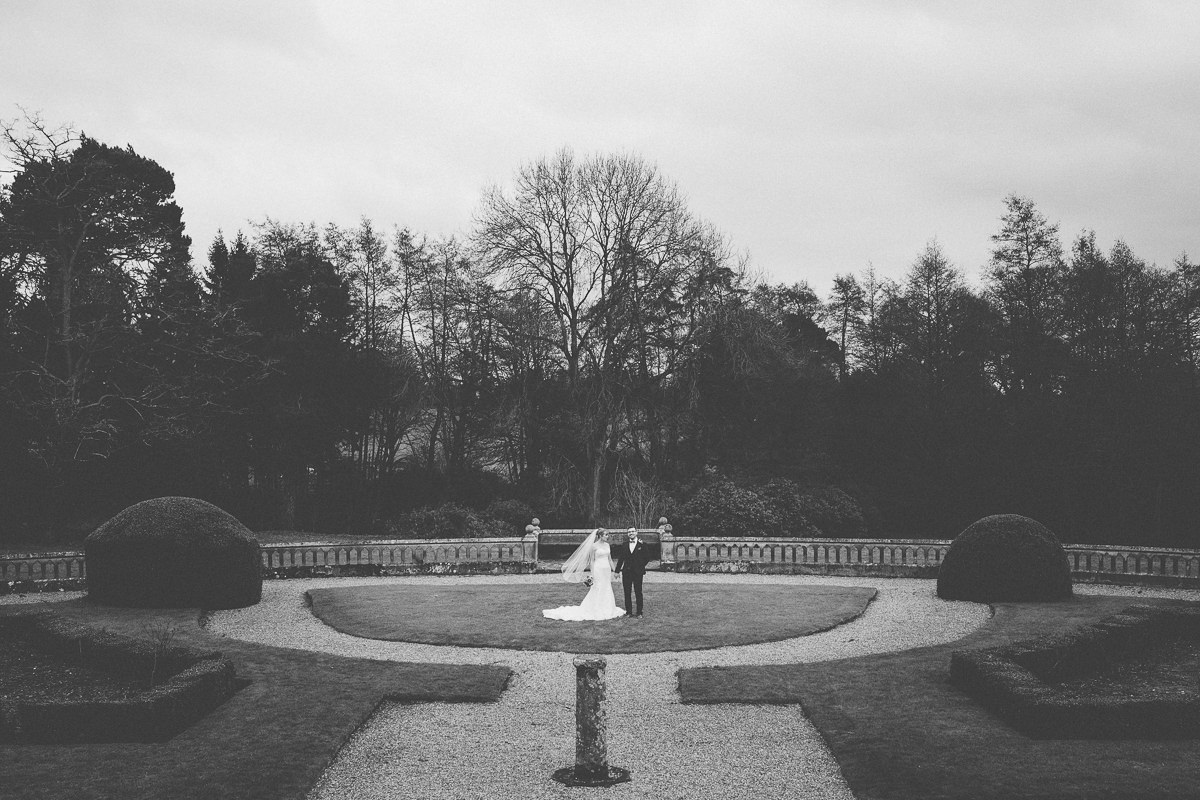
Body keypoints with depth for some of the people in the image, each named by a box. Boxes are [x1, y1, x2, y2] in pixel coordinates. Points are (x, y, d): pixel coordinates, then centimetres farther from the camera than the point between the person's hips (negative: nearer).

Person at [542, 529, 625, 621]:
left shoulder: (607, 545, 10)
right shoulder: (594, 546, -7)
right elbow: (592, 560, -6)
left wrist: (613, 570, 13)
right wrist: (593, 574, -9)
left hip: (607, 570, 6)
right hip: (598, 569, -6)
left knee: (607, 590, 7)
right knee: (598, 590, -4)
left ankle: (606, 611, 14)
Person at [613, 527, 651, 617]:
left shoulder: (642, 545, 0)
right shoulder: (624, 545, 7)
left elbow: (647, 558, 4)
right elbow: (620, 558, 9)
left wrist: (641, 567, 0)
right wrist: (617, 570, 4)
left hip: (638, 572, -3)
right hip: (626, 572, 3)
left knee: (638, 593, 2)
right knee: (627, 593, 5)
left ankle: (639, 612, 8)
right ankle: (628, 612, 12)